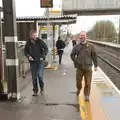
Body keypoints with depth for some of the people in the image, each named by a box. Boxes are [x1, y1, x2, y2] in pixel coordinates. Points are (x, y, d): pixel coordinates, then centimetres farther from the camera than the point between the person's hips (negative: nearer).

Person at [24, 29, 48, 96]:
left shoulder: (40, 41, -4)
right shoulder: (28, 43, 1)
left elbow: (46, 49, 1)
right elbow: (26, 51, 11)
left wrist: (43, 56, -11)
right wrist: (28, 56, -8)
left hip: (40, 61, -2)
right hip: (32, 62, 2)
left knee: (40, 75, -10)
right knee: (34, 77, 7)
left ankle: (42, 87, 18)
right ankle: (35, 90, 21)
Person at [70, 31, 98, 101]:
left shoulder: (90, 46, 2)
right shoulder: (76, 46, 5)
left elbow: (94, 56, 4)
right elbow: (72, 55, 11)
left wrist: (96, 65, 3)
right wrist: (76, 61, -1)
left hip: (88, 67, -1)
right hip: (79, 67, 1)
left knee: (88, 83, 0)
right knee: (78, 82, 11)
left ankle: (87, 96, 14)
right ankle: (79, 89, 42)